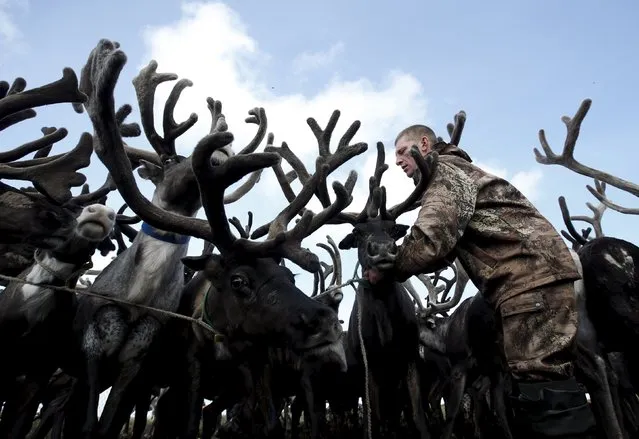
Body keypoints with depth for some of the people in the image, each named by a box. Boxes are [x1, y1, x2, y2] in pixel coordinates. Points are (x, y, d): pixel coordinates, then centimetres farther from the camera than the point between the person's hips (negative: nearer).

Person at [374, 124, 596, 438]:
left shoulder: (443, 169, -5)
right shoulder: (454, 171, 26)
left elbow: (430, 240, -22)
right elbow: (446, 249, 21)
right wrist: (396, 260, 10)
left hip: (532, 281, -11)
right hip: (537, 280, 11)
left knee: (545, 396, -9)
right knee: (531, 400, 14)